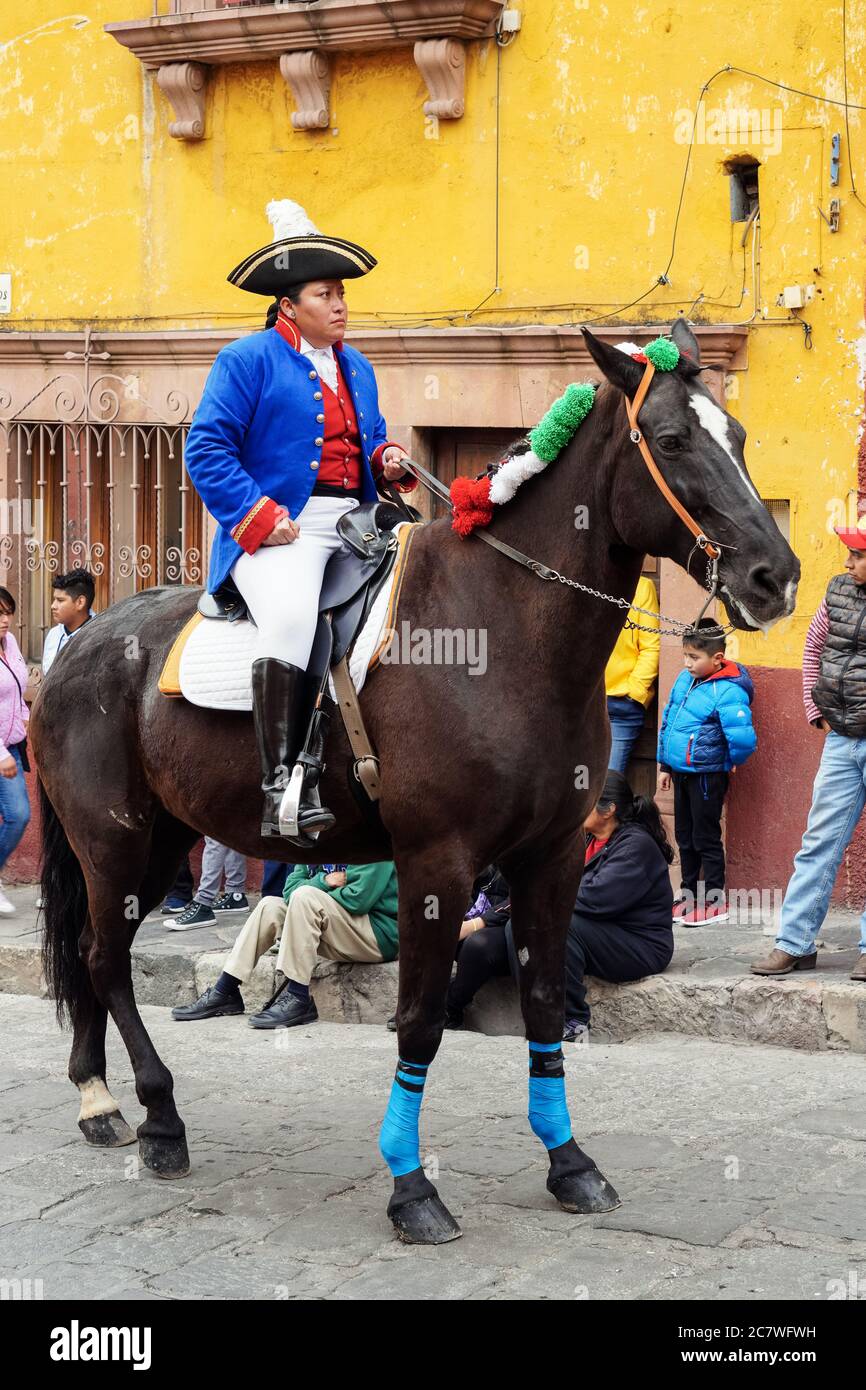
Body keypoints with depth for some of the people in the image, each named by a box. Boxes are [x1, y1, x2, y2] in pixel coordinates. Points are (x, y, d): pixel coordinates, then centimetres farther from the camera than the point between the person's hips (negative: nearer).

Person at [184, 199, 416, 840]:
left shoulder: (356, 367, 22)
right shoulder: (249, 360, 1)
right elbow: (207, 449, -6)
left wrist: (388, 460, 8)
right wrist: (261, 516, -16)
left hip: (356, 522, 8)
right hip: (282, 528, -8)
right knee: (290, 618, -35)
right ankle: (282, 787, -35)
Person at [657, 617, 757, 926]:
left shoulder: (727, 692, -22)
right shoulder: (684, 680, 4)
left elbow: (743, 740, -28)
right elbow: (669, 720, 16)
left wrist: (727, 765, -10)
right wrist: (665, 765, 18)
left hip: (707, 776, -8)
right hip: (681, 772, 8)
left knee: (706, 839, 2)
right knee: (685, 837, 17)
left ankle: (715, 902, 13)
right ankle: (688, 895, 29)